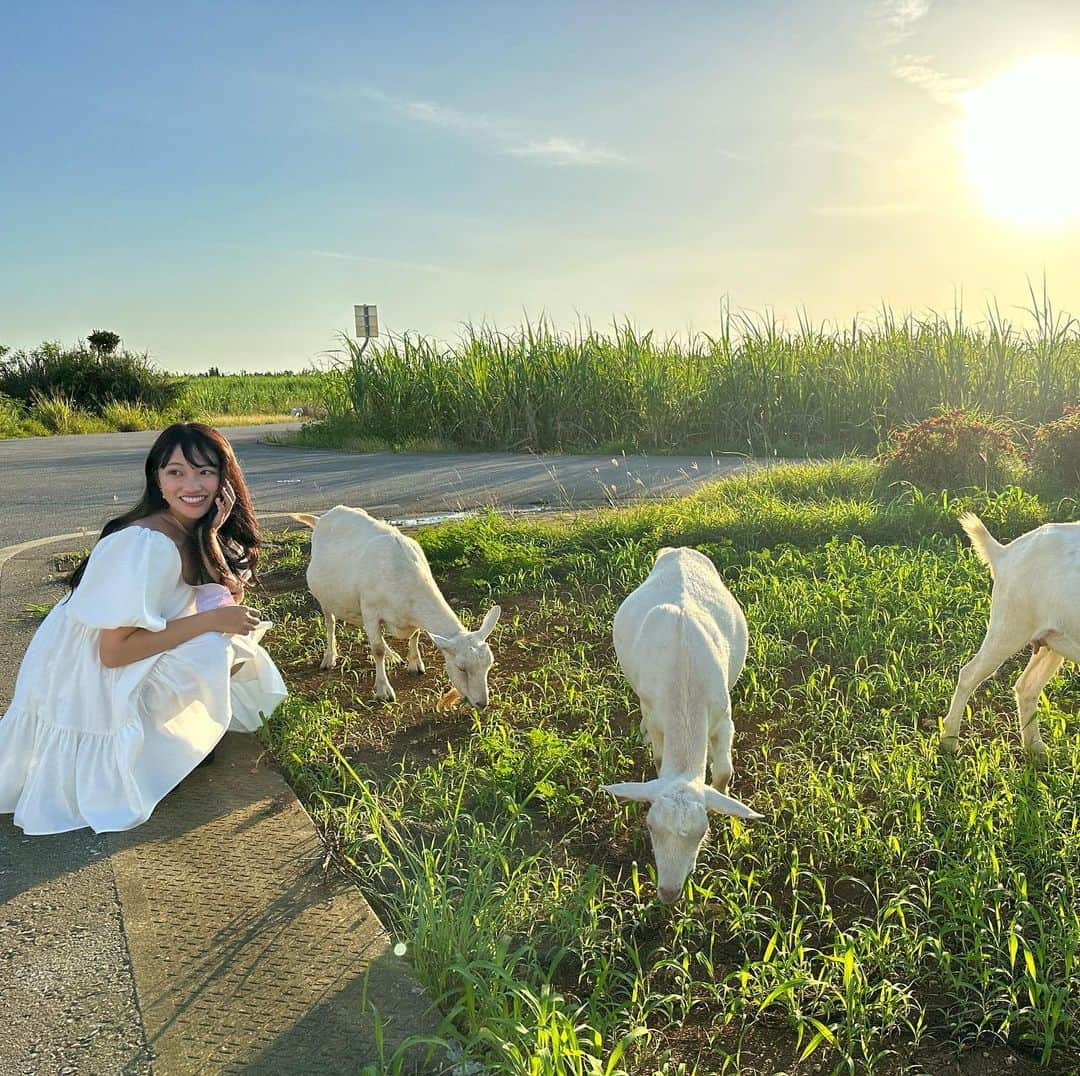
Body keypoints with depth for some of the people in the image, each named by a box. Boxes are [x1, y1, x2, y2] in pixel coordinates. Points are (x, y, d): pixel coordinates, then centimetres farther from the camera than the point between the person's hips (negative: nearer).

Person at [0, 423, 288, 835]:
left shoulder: (198, 534, -2)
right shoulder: (147, 545, -27)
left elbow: (232, 604, -8)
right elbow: (114, 651, -28)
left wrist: (213, 536, -18)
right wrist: (211, 620, -27)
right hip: (87, 689, -8)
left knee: (238, 650, 0)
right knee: (213, 650, -22)